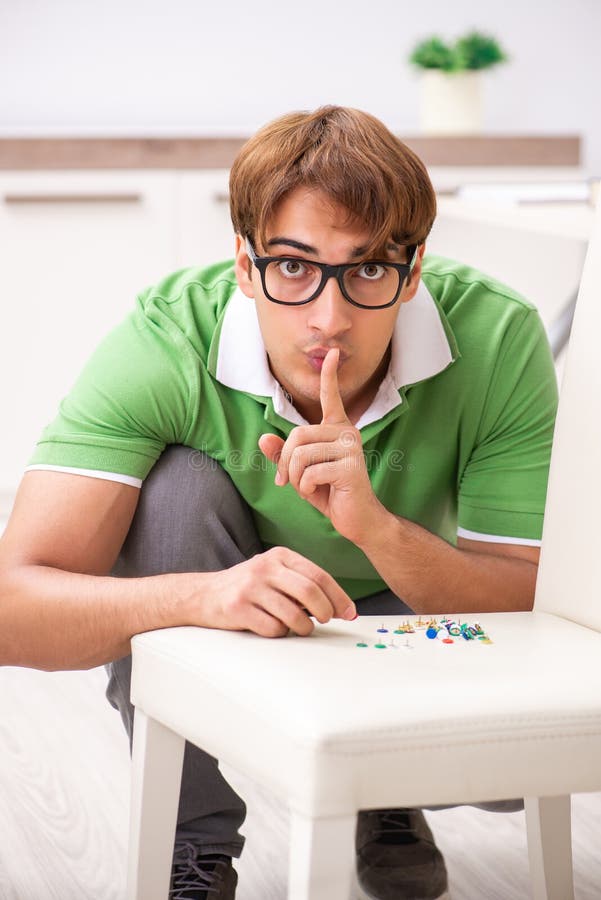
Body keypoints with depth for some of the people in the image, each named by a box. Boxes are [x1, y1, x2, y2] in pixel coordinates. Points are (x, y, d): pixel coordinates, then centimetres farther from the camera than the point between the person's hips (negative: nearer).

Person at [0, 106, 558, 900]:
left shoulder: (498, 336, -26)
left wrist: (375, 525, -44)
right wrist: (201, 594, -55)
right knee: (179, 480, -31)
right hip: (222, 650, -1)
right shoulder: (164, 342, -30)